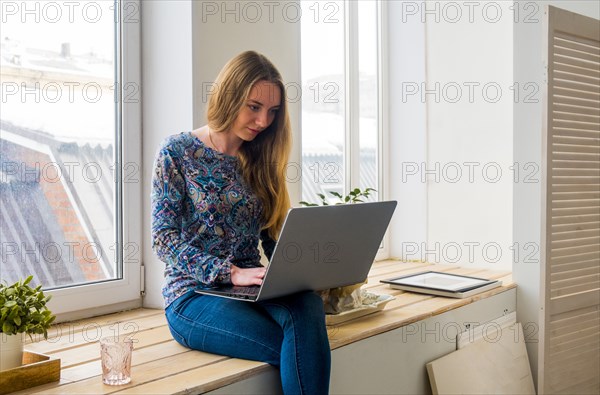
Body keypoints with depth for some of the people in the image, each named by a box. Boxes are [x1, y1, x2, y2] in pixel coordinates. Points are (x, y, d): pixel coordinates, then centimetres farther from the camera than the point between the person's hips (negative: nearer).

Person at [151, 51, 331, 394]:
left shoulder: (261, 160, 13)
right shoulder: (178, 152, -2)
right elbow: (164, 238, -8)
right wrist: (231, 273, -20)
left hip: (251, 290, 4)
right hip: (193, 295, -4)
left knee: (309, 306, -33)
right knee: (305, 347, -31)